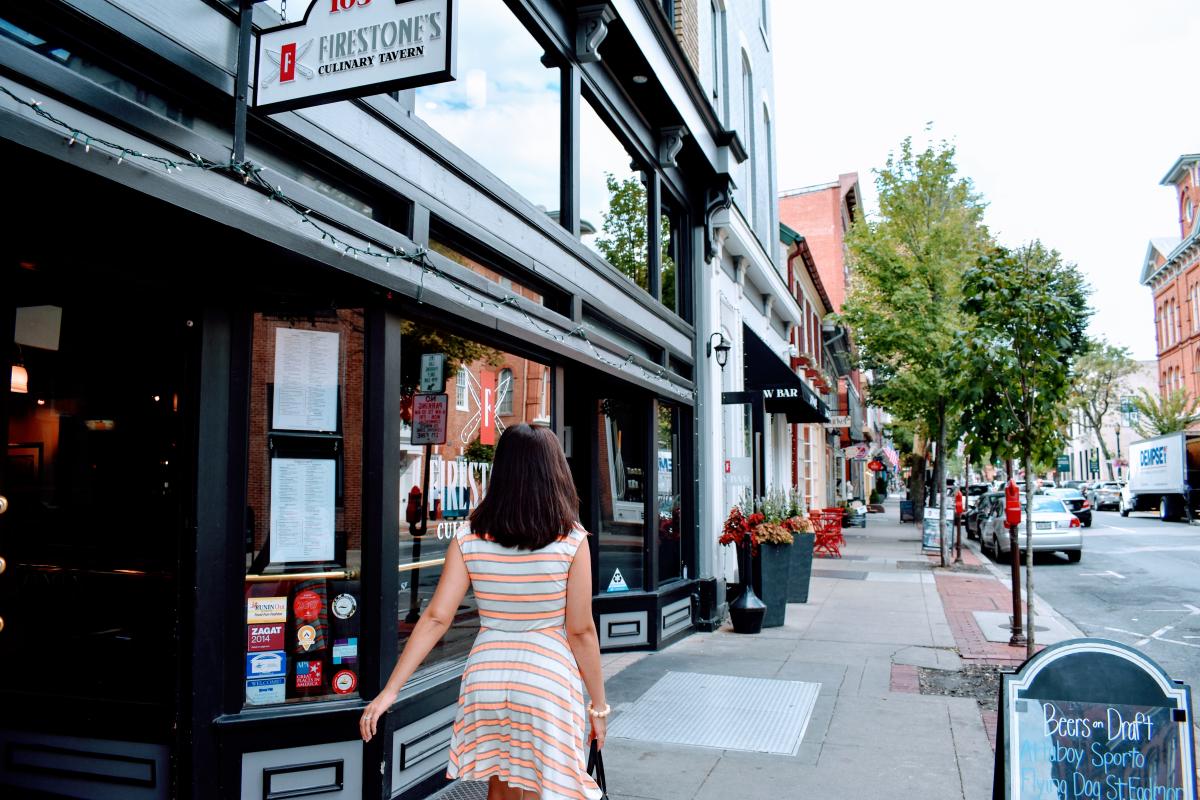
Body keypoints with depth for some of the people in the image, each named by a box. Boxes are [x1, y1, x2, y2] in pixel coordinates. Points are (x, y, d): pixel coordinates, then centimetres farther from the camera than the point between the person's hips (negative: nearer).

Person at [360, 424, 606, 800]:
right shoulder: (571, 540, -12)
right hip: (547, 682, -3)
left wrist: (390, 689, -2)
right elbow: (580, 631, -9)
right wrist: (598, 704, 1)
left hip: (486, 678, 3)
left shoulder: (469, 540, -5)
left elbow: (435, 618, -7)